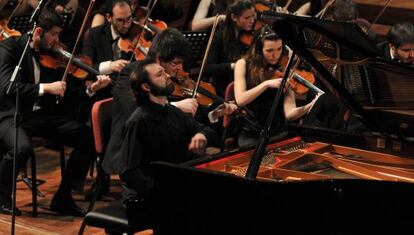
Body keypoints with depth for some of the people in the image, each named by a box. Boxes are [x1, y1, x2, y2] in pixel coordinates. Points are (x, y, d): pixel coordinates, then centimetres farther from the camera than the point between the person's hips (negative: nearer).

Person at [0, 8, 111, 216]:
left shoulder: (50, 54, 8)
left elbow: (62, 93, 8)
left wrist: (90, 89, -9)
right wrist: (44, 87, -30)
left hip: (39, 114, 6)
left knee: (88, 136, -11)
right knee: (22, 147, -37)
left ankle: (63, 198, 1)